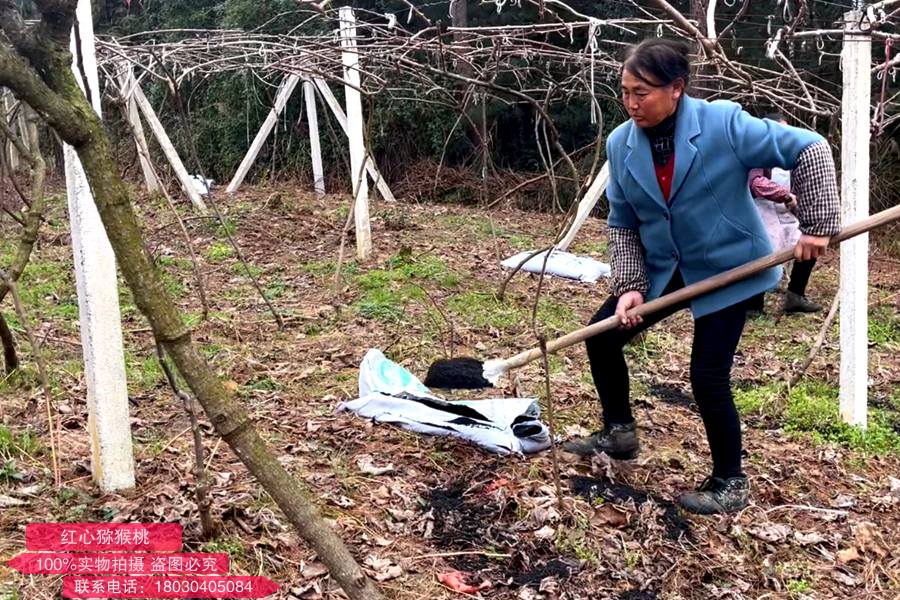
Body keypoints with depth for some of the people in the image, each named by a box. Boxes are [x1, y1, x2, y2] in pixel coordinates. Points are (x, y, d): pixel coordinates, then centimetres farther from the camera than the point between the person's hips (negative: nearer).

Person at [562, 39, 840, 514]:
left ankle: (731, 483, 14)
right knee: (602, 334, 3)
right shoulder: (621, 145, -8)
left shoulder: (725, 124, -23)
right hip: (663, 270, 6)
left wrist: (817, 225, -20)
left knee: (708, 377, -10)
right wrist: (630, 286, -11)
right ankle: (619, 433, 27)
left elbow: (808, 150, -17)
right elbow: (623, 227, 0)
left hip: (729, 268, -5)